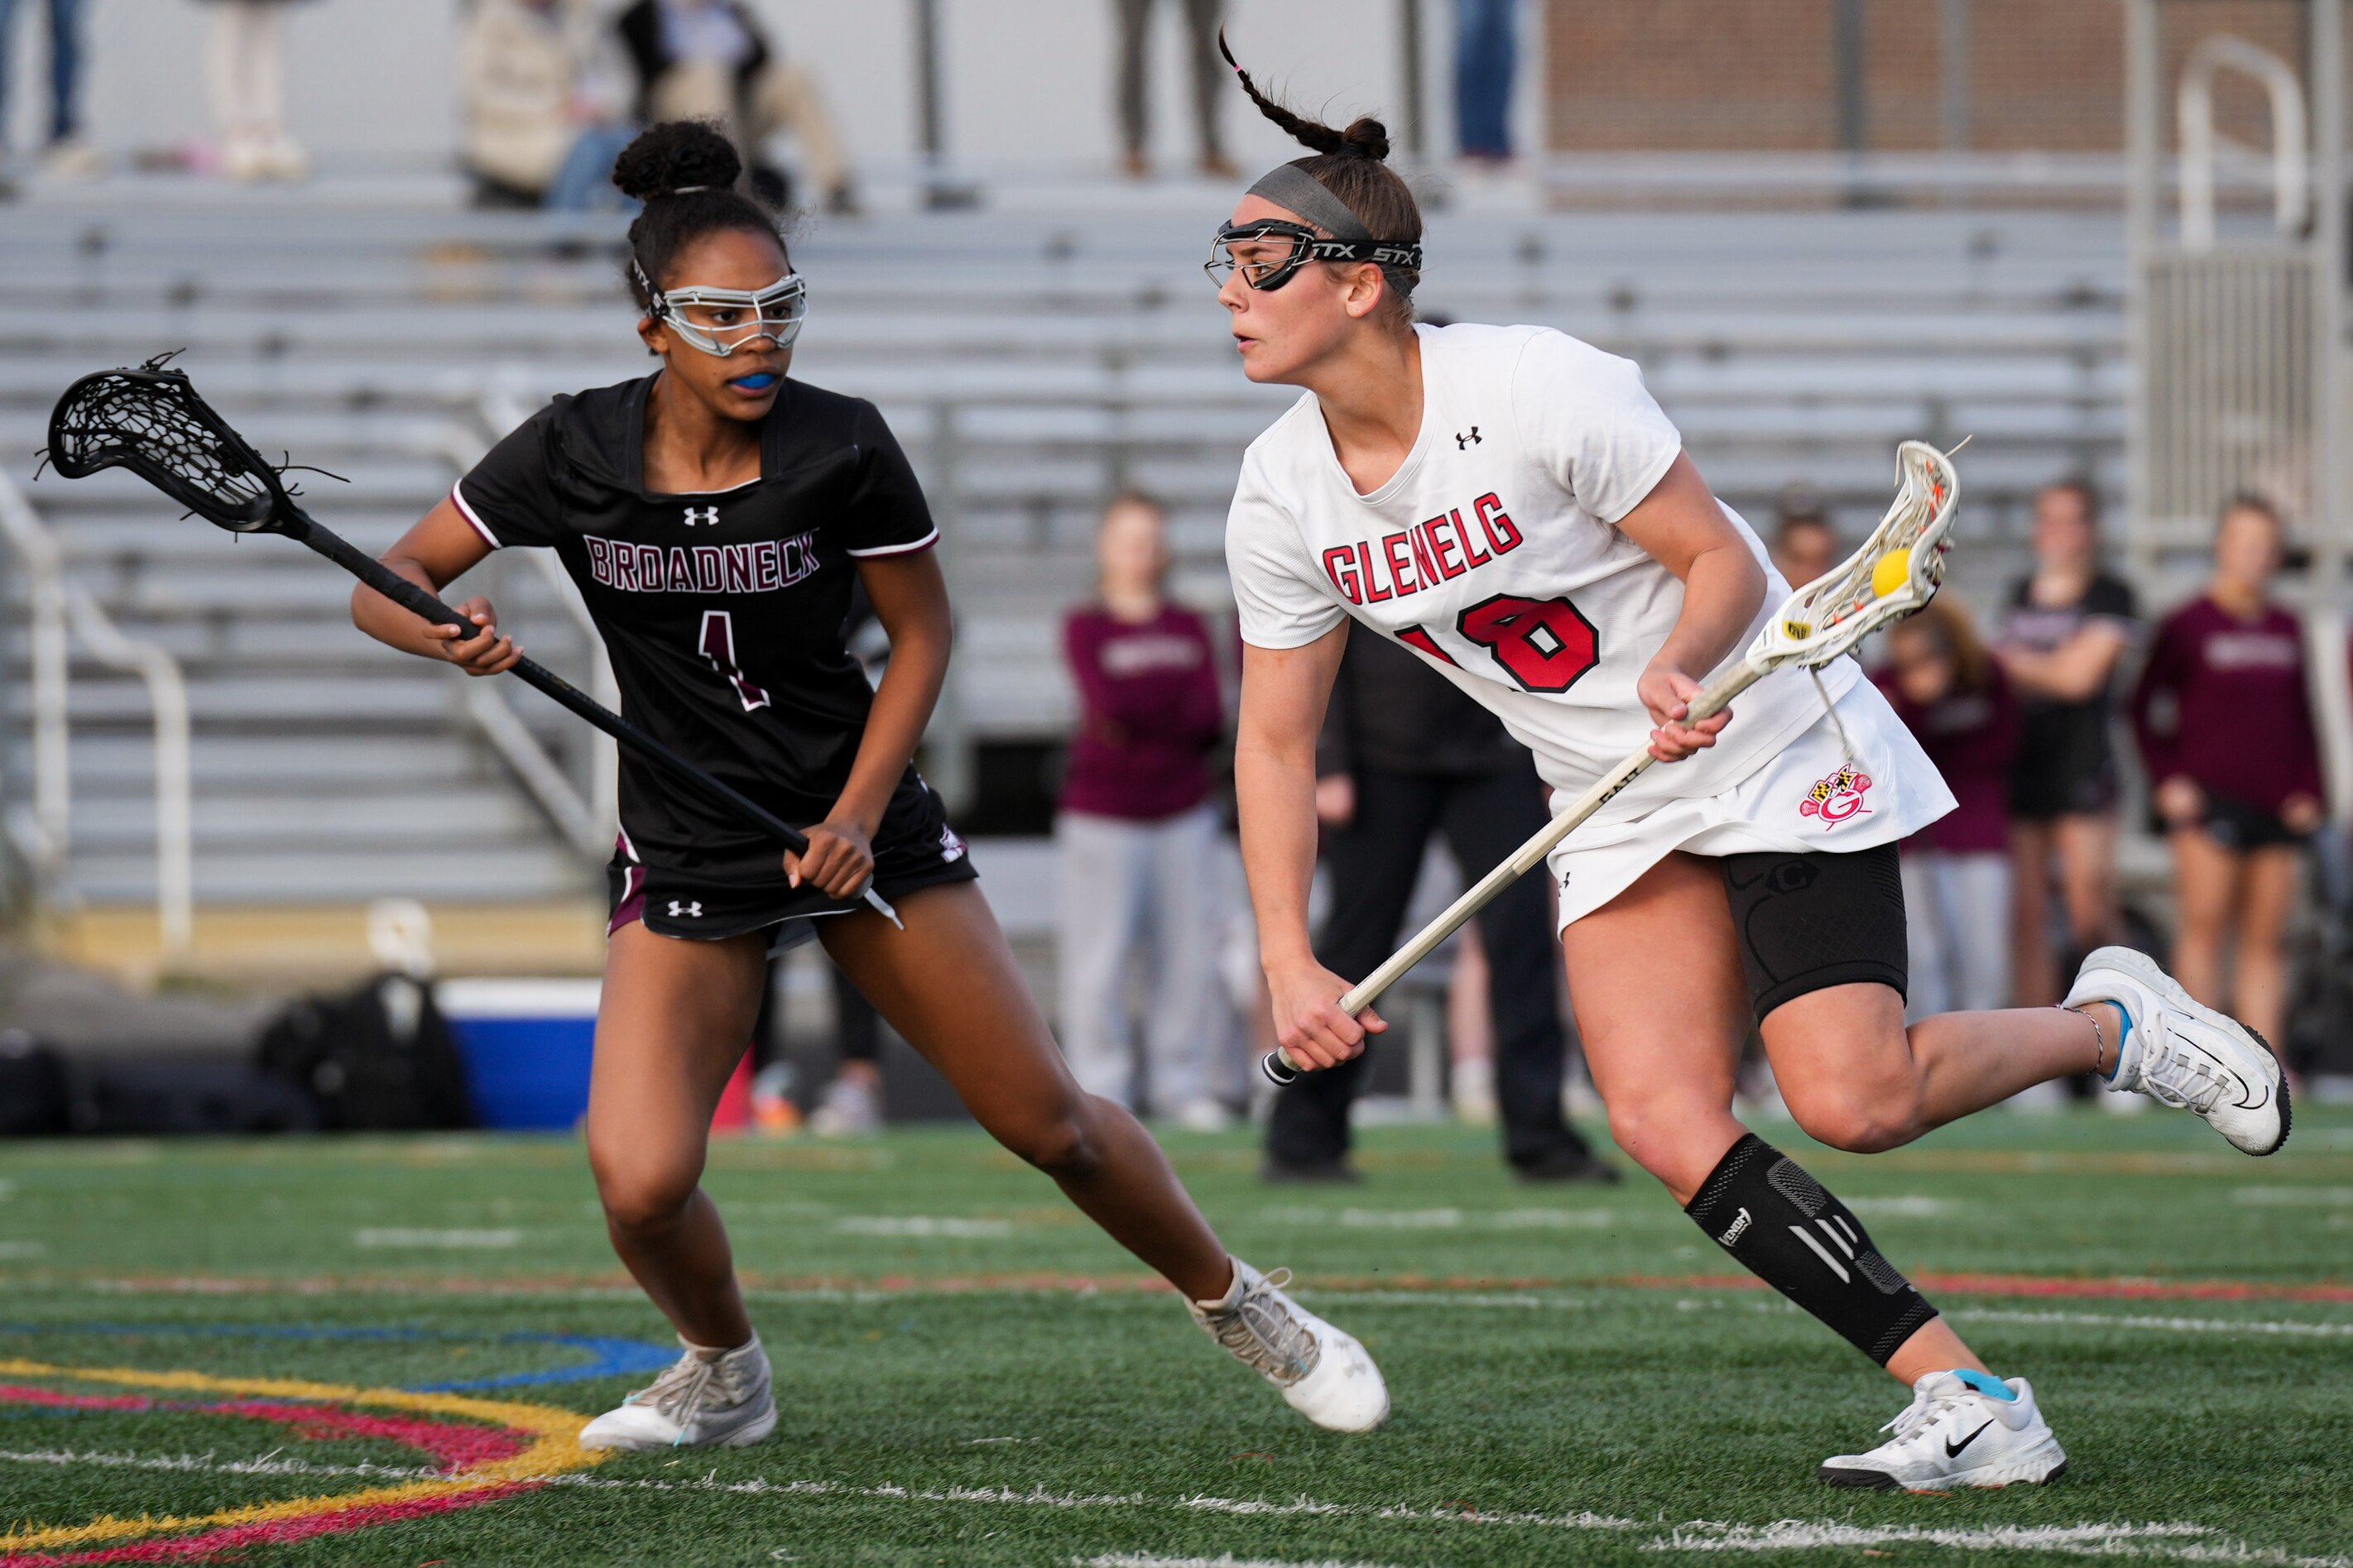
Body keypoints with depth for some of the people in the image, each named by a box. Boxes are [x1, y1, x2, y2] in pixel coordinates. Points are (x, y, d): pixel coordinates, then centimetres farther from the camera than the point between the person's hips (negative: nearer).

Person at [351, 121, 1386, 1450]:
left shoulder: (841, 447, -15)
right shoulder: (575, 454, -13)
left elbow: (923, 631, -2)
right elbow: (387, 586, -6)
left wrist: (857, 813, -13)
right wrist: (450, 632, -29)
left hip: (862, 828, 0)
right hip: (687, 859, 0)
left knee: (1051, 1121, 2)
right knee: (640, 1183, -17)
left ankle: (1236, 1302, 28)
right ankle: (726, 1375, 15)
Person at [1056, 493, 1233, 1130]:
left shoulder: (1190, 629, 12)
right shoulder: (1085, 627, 3)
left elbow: (1211, 725, 1)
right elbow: (1105, 700, -14)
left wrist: (1137, 712, -8)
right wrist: (1176, 703, -4)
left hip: (1183, 816, 3)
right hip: (1101, 817, -3)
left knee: (1188, 957, 1)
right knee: (1098, 960, -6)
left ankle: (1181, 1083, 9)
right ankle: (1101, 1090, -2)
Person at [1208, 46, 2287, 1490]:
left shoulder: (1538, 387, -23)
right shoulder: (1282, 497, -5)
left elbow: (1724, 563, -15)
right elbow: (1276, 737, 3)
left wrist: (1681, 670, -36)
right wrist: (1291, 962, -5)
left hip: (1780, 755, -6)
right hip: (1619, 815, 6)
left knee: (1850, 1101, -19)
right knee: (1666, 1127, -15)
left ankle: (2112, 1023, 10)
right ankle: (1971, 1406, -11)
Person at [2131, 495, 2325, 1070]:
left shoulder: (2286, 629, 14)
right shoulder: (2187, 627, -1)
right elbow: (2144, 707, 4)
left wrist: (2307, 791, 10)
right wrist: (2167, 780, -4)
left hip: (2276, 805, 5)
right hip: (2209, 801, -5)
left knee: (2266, 938, 4)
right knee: (2204, 927, -9)